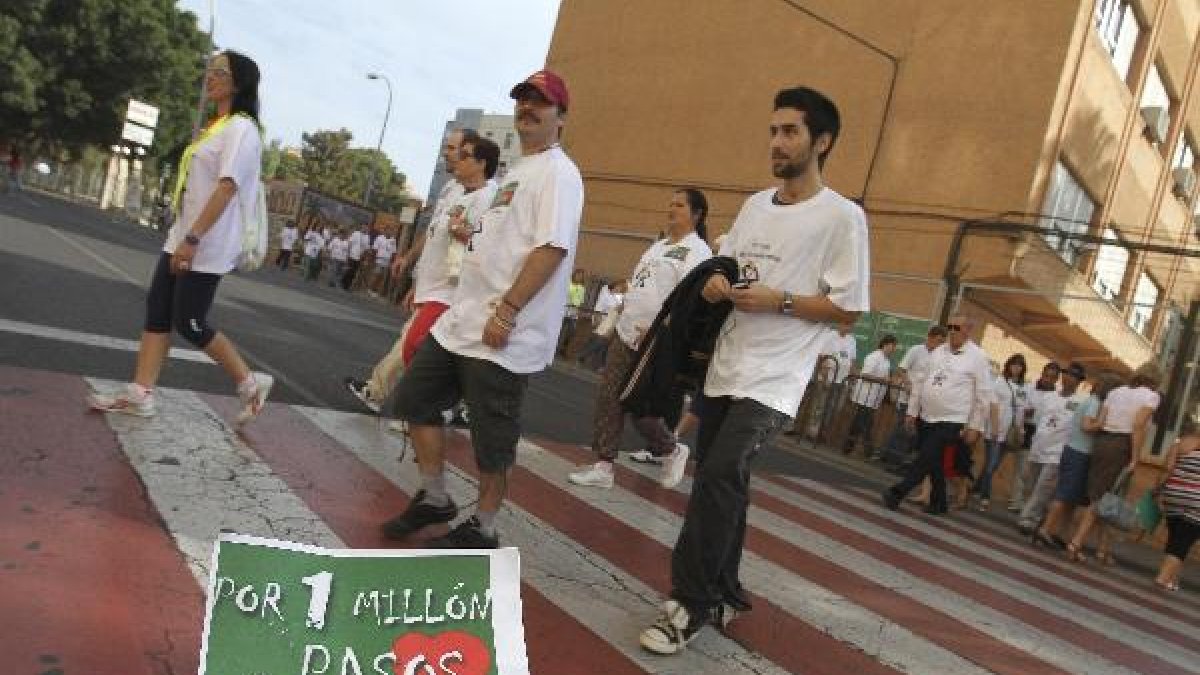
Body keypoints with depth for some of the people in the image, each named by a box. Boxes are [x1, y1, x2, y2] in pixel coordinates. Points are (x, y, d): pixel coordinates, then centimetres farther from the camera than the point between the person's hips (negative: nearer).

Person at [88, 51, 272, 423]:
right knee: (157, 312, 6)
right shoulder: (218, 127, 17)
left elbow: (227, 188, -22)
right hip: (183, 237, 9)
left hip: (207, 245, -9)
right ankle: (139, 395, 10)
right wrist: (183, 235, 21)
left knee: (189, 324, -4)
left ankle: (250, 383, 10)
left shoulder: (242, 128, -13)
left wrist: (193, 238, -26)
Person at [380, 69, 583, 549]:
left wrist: (506, 311, -24)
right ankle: (434, 499, 28)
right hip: (461, 320, 10)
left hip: (507, 334, -10)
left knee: (492, 437, 1)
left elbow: (552, 248, -22)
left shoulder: (557, 172, -10)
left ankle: (482, 529, 18)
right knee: (414, 400, 14)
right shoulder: (516, 171, 20)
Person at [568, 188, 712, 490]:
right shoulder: (658, 246, 18)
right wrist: (625, 317, 13)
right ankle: (603, 466, 12)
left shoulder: (697, 251, -9)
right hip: (626, 335, 8)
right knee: (608, 400, 4)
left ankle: (673, 451, 24)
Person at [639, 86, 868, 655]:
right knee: (722, 483, 12)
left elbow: (848, 308, -7)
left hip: (773, 380, -7)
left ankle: (692, 602, -3)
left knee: (716, 478, -18)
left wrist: (778, 300, -17)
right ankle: (723, 596, 28)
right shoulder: (754, 205, 14)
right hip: (724, 368, 7)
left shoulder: (842, 216, -6)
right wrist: (715, 285, -2)